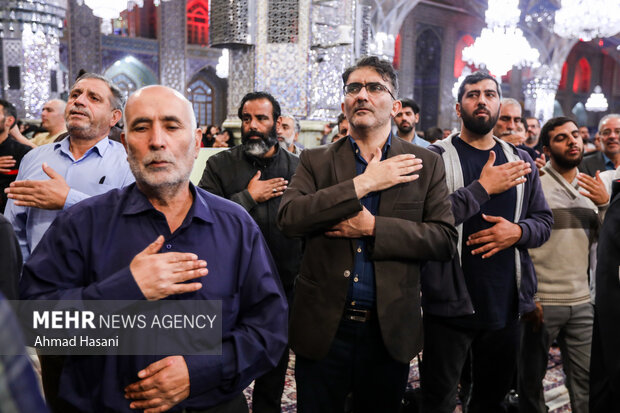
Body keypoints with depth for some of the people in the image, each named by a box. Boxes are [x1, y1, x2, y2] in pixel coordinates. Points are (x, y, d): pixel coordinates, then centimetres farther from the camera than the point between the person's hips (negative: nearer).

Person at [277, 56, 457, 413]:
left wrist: (373, 227, -16)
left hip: (390, 331, 1)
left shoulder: (425, 164, 3)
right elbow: (289, 217, -14)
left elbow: (445, 239, -5)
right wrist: (362, 184, -17)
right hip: (324, 328, 0)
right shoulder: (316, 161, 2)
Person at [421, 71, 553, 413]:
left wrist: (517, 231, -10)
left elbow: (544, 221, 12)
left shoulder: (520, 162, 10)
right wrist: (483, 187, -19)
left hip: (506, 303, 5)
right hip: (450, 303, -4)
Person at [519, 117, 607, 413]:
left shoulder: (592, 187, 10)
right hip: (541, 302, -4)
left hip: (583, 303, 4)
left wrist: (605, 205, -9)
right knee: (531, 379, 10)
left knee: (587, 379, 8)